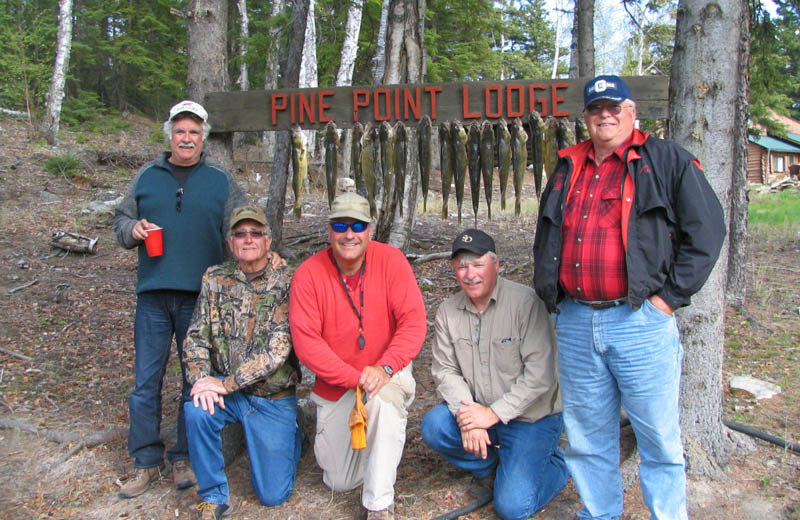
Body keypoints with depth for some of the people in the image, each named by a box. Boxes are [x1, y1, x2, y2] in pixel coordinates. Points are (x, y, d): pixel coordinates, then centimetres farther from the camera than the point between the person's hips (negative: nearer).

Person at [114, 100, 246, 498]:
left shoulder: (221, 182, 8)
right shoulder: (146, 177, 11)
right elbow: (121, 219, 16)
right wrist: (132, 229, -6)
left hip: (201, 296, -1)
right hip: (153, 293, 1)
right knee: (146, 380, 4)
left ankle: (185, 458, 21)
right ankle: (146, 461, 17)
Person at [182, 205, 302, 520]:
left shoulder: (286, 283, -11)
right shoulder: (215, 279, 2)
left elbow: (278, 349, -18)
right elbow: (196, 337, 0)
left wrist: (227, 384, -21)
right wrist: (201, 379, -18)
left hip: (273, 397, -3)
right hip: (226, 391, 3)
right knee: (196, 411, -31)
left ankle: (289, 437, 31)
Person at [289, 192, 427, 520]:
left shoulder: (390, 260, -12)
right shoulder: (308, 274, -13)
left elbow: (413, 321, -17)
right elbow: (305, 341, -17)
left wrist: (385, 367, -30)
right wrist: (356, 377, -24)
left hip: (386, 375, -1)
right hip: (335, 387, 2)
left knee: (385, 400, -37)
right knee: (339, 482, 6)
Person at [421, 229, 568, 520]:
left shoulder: (525, 302, -18)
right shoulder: (448, 312, 0)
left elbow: (540, 374, -21)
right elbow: (445, 370, -2)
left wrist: (493, 414, -22)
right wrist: (467, 414, -19)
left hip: (531, 416, -5)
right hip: (479, 410, 5)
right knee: (433, 427, -20)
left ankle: (555, 464, 17)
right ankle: (488, 468, 9)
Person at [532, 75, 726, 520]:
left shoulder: (668, 161, 2)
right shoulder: (568, 169, 16)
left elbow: (707, 229, -3)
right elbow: (545, 237, 26)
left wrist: (671, 295, -8)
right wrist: (549, 293, 15)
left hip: (640, 322, -4)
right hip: (575, 322, 5)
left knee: (659, 436, 4)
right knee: (587, 433, 14)